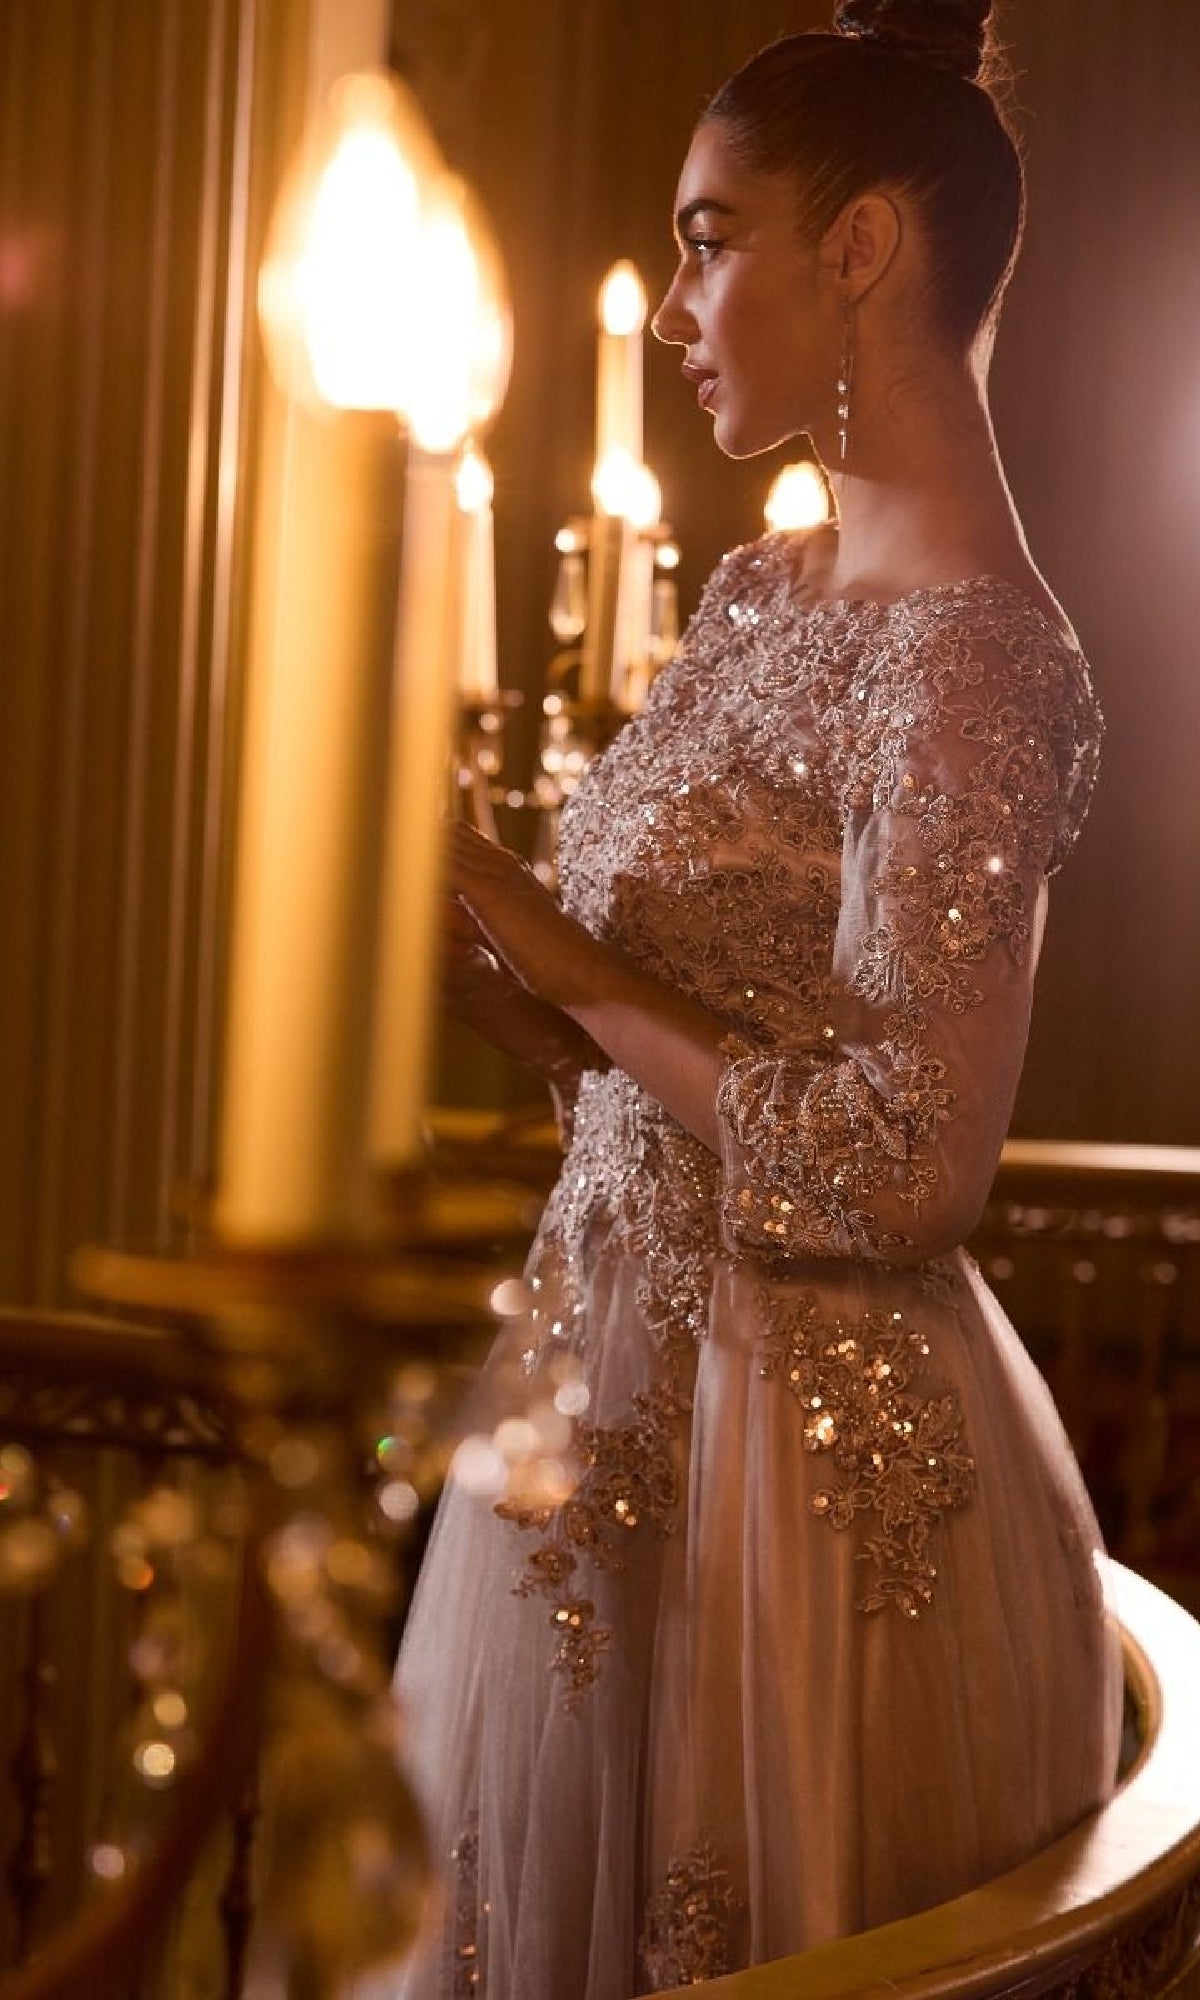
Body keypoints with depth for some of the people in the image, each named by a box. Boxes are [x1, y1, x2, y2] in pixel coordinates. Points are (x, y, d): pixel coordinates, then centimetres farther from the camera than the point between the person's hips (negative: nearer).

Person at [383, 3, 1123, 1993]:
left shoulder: (972, 657, -20)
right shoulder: (761, 592, 8)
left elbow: (904, 1166, -24)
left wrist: (561, 956, -16)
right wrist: (462, 924, -4)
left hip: (813, 1438, -9)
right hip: (626, 1388, 9)